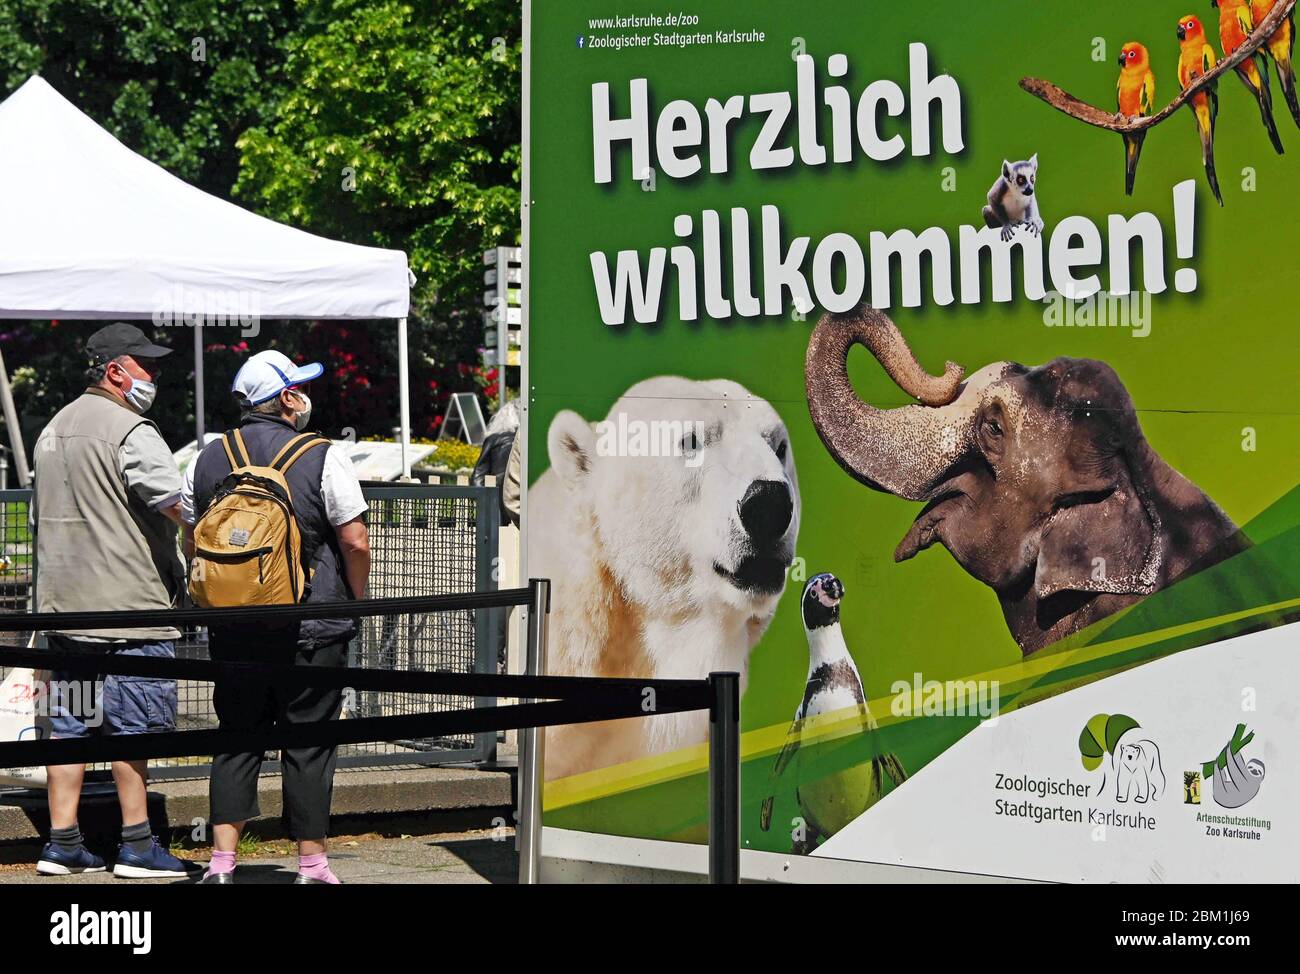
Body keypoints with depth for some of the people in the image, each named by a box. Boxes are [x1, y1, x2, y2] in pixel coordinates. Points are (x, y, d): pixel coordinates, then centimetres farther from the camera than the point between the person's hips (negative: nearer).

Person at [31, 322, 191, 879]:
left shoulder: (53, 430, 17)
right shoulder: (130, 431, -12)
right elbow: (177, 508, -20)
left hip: (63, 603, 8)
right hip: (127, 604, -8)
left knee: (68, 726, 9)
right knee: (131, 727, -3)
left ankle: (62, 844, 10)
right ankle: (137, 846, 0)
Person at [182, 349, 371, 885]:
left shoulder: (208, 460, 5)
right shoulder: (323, 460, -9)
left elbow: (192, 544, 12)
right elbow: (355, 542, -10)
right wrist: (356, 601, 5)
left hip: (232, 627, 4)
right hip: (312, 630, -4)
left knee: (236, 739, 10)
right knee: (308, 745, 3)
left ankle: (221, 862, 4)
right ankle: (311, 865, 7)